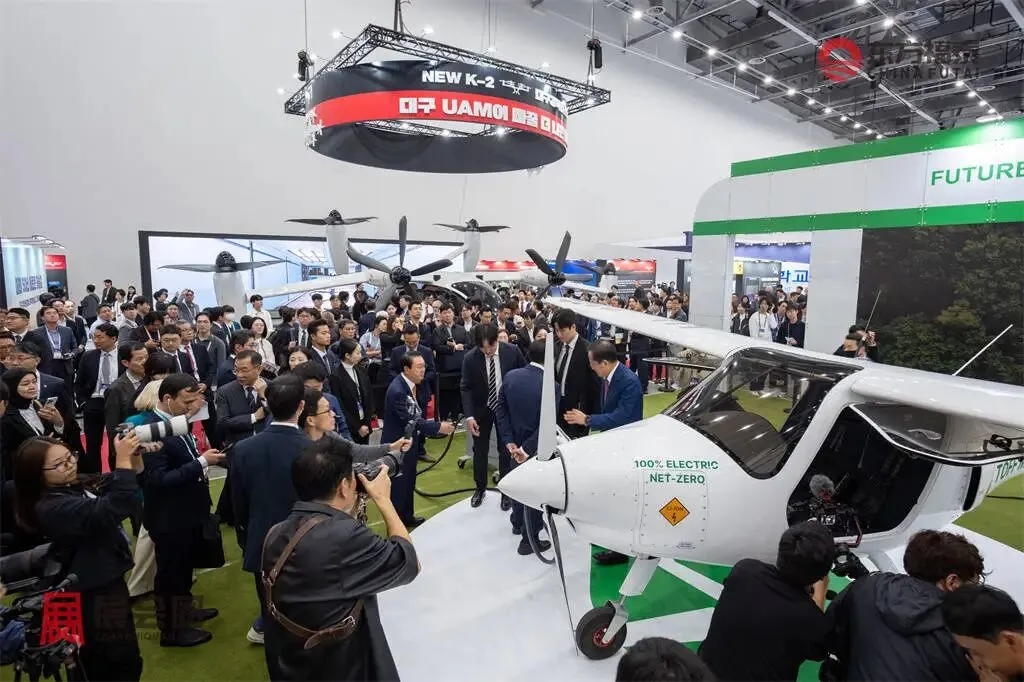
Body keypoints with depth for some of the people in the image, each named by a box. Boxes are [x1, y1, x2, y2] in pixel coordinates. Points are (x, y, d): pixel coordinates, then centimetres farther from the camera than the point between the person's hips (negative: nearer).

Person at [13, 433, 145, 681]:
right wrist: (123, 461, -41)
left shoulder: (74, 488, 3)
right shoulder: (52, 507, -26)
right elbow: (111, 510, -41)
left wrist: (133, 457, -10)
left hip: (106, 582, 9)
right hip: (94, 595, -9)